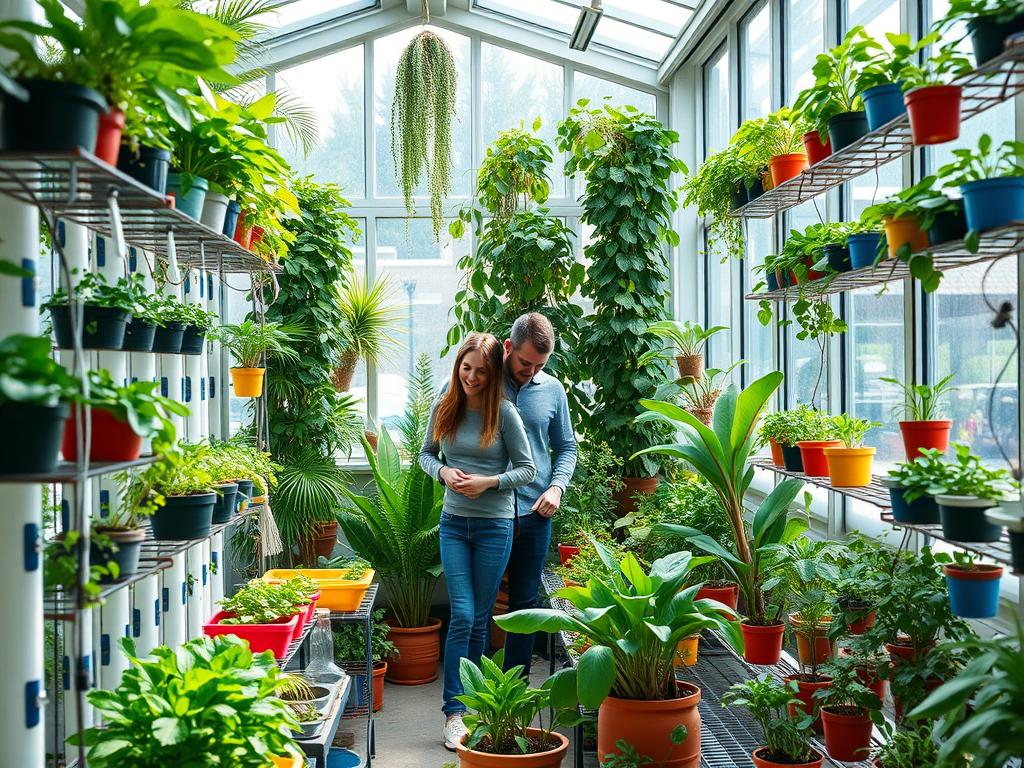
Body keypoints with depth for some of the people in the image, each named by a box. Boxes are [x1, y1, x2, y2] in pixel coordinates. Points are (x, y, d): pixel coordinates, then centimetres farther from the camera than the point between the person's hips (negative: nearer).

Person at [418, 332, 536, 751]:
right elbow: (426, 454, 13)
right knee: (462, 615, -6)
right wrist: (443, 472, -8)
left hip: (495, 525, -2)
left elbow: (527, 468, -3)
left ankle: (470, 700, 23)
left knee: (480, 619, 7)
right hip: (454, 522, 2)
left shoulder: (504, 413, -8)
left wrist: (490, 482, -18)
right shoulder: (444, 408, 1)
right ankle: (454, 712, -3)